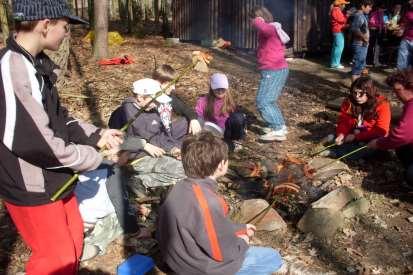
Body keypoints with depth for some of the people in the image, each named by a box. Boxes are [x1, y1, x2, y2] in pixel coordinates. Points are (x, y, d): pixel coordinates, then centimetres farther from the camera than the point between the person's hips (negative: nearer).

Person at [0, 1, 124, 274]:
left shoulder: (38, 63, 4)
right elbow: (36, 142, -29)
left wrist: (95, 135, 2)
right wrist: (92, 158, -16)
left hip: (55, 179, 9)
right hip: (32, 189, -9)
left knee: (73, 239, 24)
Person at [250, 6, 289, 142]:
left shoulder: (270, 28, -15)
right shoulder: (271, 29, 17)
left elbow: (260, 27, -39)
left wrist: (257, 21, -19)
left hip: (273, 71, -11)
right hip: (277, 70, 11)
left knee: (262, 102, -9)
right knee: (269, 101, 20)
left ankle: (278, 130, -9)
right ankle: (280, 126, 27)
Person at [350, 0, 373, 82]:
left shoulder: (362, 16, 15)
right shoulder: (358, 15, -15)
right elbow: (353, 28, -30)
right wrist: (363, 36, -25)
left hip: (363, 45, 11)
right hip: (359, 45, -11)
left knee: (360, 66, 17)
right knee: (357, 66, -7)